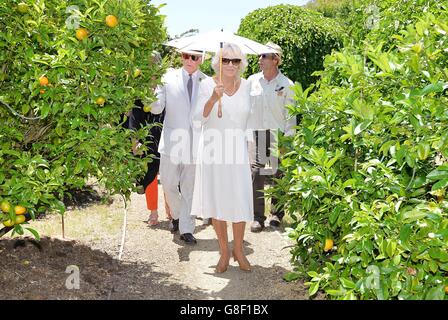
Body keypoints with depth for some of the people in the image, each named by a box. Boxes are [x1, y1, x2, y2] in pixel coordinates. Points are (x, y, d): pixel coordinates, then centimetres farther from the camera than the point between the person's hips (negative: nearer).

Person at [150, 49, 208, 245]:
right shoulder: (168, 78, 3)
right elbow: (157, 108, -3)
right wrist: (153, 90, -21)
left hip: (195, 142, 0)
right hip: (172, 140, 1)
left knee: (189, 188, 5)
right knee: (168, 184, 8)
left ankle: (186, 229, 14)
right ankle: (177, 215, 35)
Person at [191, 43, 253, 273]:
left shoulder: (245, 85, 4)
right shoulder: (208, 85, -5)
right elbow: (198, 120, -13)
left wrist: (248, 144, 16)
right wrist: (213, 99, -28)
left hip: (238, 151, 2)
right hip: (213, 150, -2)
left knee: (241, 201, 1)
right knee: (217, 201, 6)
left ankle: (238, 250, 21)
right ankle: (224, 252, 23)